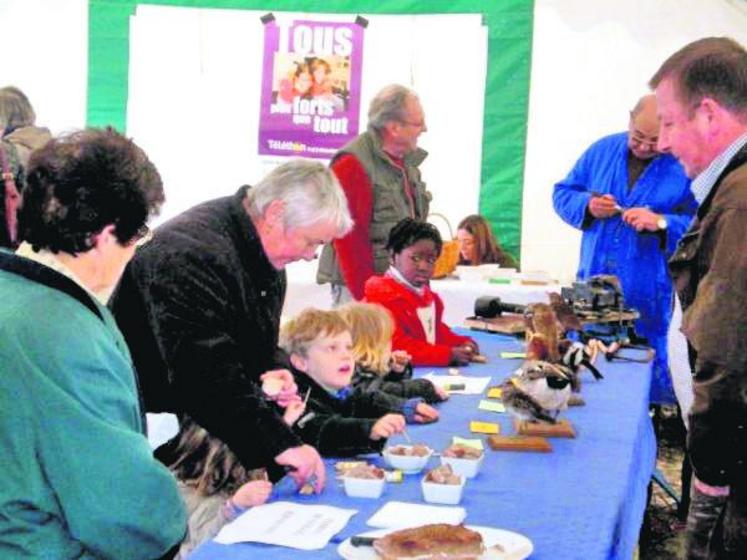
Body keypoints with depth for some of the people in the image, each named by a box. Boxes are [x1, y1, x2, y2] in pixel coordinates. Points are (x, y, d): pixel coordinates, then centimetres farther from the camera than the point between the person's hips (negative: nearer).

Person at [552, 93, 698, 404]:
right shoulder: (602, 150, 6)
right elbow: (563, 194, 12)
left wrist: (661, 223, -25)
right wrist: (587, 206, -9)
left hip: (649, 296, -4)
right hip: (593, 287, 4)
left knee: (649, 366, 4)